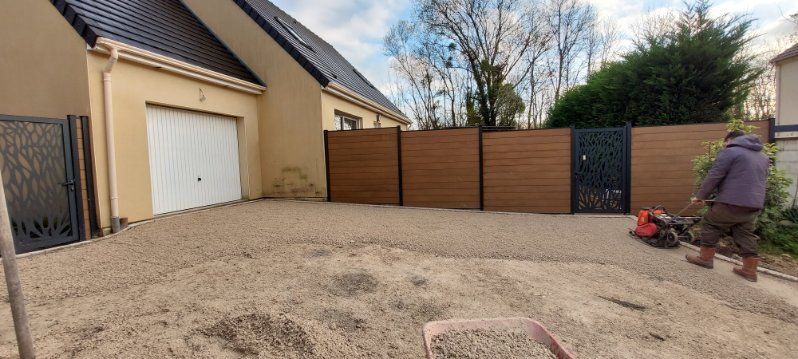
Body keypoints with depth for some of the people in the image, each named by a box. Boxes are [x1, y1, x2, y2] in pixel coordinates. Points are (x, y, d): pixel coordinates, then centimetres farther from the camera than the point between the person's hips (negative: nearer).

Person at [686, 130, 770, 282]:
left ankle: (705, 258, 11)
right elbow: (762, 181, 27)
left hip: (731, 203, -7)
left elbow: (713, 177, -10)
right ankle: (750, 270, 13)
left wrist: (700, 196, -1)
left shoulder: (729, 152, -5)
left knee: (711, 225, 8)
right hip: (754, 205, 7)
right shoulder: (763, 157, 21)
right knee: (746, 235, 13)